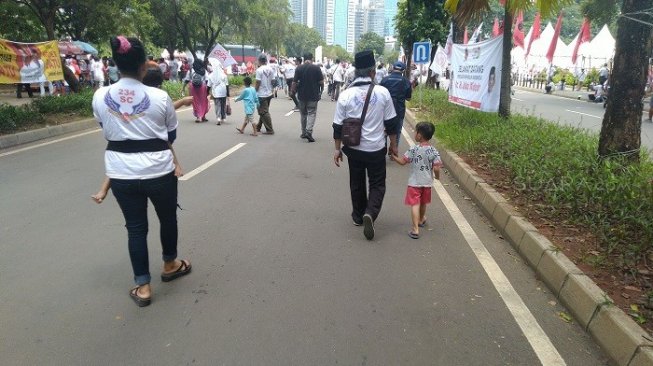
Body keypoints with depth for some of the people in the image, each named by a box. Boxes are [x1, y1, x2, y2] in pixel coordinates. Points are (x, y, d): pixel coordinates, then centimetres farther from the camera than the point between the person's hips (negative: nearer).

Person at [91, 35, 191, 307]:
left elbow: (107, 131, 9)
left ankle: (143, 287, 20)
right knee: (168, 218, 22)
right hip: (158, 170, -2)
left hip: (121, 173, 2)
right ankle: (170, 264, 43)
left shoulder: (99, 97, -5)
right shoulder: (160, 97, -12)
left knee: (135, 227, 12)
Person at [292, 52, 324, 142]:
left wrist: (292, 91, 12)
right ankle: (309, 131, -15)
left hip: (302, 95, 2)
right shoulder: (316, 68, -7)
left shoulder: (299, 68, -2)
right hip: (313, 95, -2)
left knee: (303, 114, 15)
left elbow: (294, 82, -3)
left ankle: (304, 132, 22)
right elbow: (321, 82, -7)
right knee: (312, 113, 2)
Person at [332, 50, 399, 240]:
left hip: (354, 148, 2)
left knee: (357, 183, 20)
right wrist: (393, 144, 11)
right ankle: (370, 213, -13)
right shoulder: (383, 92, -8)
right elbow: (390, 122, -2)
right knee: (377, 184, 10)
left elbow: (338, 126, -3)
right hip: (376, 148, -1)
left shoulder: (346, 95, -8)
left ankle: (358, 215, 33)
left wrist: (337, 149, 8)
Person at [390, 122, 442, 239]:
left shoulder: (413, 150, -15)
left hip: (414, 182, -4)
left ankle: (415, 229, -10)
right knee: (423, 203, 24)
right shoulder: (433, 151, -8)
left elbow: (402, 162, -8)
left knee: (415, 204, -3)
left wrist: (393, 156, 9)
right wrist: (437, 176, 9)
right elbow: (436, 168, -11)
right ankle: (421, 220, 47)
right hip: (427, 182, 4)